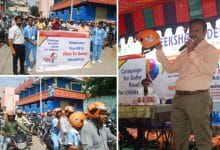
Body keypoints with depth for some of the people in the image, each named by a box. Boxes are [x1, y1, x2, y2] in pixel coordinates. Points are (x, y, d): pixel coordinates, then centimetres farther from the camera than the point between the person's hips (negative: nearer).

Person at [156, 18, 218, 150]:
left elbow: (209, 69, -16)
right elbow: (170, 68, 22)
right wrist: (159, 50, 14)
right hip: (179, 98, 7)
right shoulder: (185, 52, 22)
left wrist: (192, 53, -12)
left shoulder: (210, 49, 1)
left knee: (202, 138, -4)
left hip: (197, 98, -7)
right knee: (179, 136, 15)